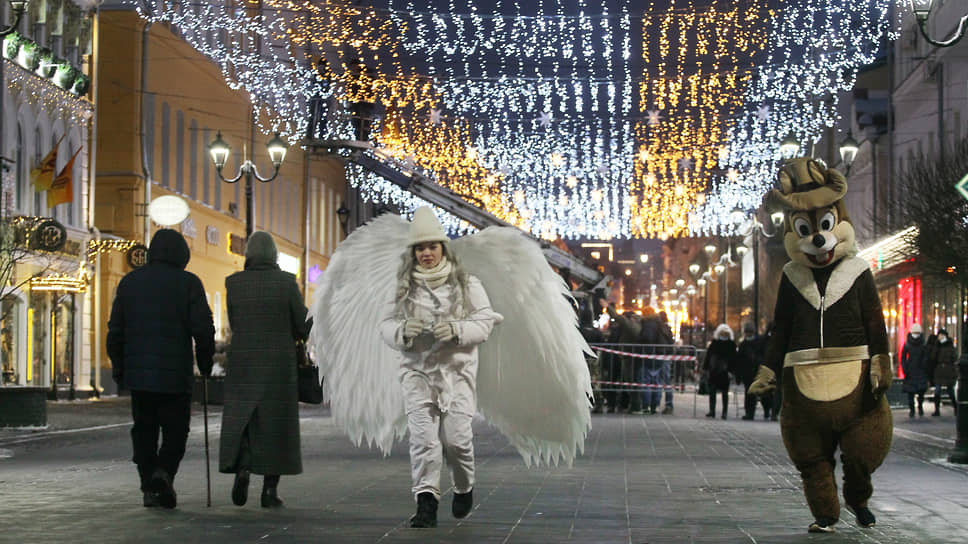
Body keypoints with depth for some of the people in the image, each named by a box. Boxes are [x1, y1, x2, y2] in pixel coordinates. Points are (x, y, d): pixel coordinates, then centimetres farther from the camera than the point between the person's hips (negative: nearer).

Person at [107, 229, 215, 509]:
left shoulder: (129, 281, 7)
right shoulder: (188, 283, -4)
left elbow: (115, 330, 9)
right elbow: (203, 328, -9)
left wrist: (118, 368, 16)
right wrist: (205, 363, 5)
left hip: (138, 373, 3)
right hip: (176, 373, -3)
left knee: (144, 431, 12)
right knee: (175, 430, 5)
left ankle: (149, 487, 8)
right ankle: (164, 472, -17)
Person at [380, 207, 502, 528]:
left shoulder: (466, 284, 4)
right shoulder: (403, 287, 9)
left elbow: (484, 323, 1)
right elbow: (386, 325, 9)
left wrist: (457, 330, -17)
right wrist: (403, 331, -14)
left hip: (457, 370, -1)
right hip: (417, 371, 1)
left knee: (456, 437, -6)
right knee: (423, 435, -10)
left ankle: (464, 488, 23)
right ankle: (426, 502, -10)